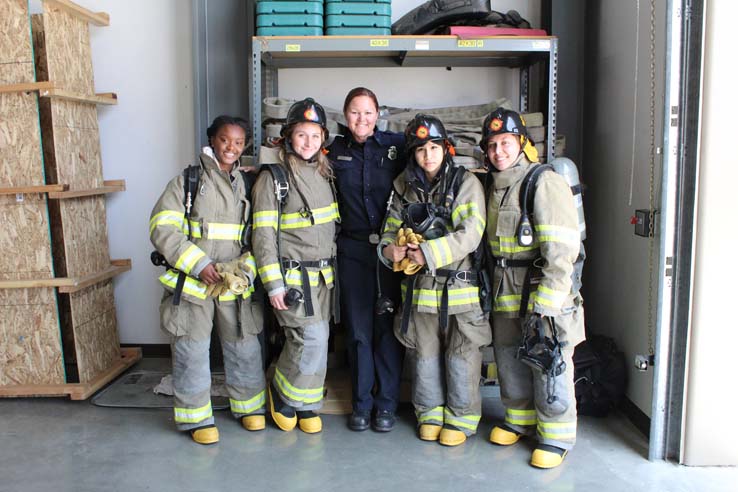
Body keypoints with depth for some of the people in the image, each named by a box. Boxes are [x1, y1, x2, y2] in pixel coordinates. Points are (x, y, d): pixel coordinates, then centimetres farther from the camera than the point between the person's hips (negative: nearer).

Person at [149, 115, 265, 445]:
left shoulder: (246, 185, 10)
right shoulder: (187, 181, -2)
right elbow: (162, 229, -10)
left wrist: (246, 268, -7)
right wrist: (199, 265, -17)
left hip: (234, 285, 3)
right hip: (191, 284, -3)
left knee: (245, 348, 10)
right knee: (192, 353, 4)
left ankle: (249, 406, 31)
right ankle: (196, 417, 21)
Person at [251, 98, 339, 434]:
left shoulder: (324, 174, 10)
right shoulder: (272, 178, -8)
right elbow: (264, 236, -11)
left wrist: (333, 268, 15)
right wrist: (273, 285, -14)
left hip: (323, 276, 6)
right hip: (293, 276, -6)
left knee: (310, 341, 9)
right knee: (313, 341, -12)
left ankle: (305, 405, 25)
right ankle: (282, 392, 13)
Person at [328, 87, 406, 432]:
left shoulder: (396, 145, -2)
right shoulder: (336, 150, 5)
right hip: (353, 251, 2)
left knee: (388, 327, 5)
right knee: (358, 329, 7)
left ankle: (386, 404, 20)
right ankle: (362, 403, 23)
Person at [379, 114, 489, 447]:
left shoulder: (465, 183, -6)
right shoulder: (405, 188, 7)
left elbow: (470, 234, -17)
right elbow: (392, 229, 12)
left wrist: (428, 252, -22)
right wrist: (390, 248, -11)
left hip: (459, 286, -4)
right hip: (419, 286, 4)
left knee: (461, 356, 6)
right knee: (424, 355, 14)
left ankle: (461, 418, 24)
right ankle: (430, 413, 32)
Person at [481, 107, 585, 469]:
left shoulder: (545, 183, -12)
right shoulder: (495, 188, 14)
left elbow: (561, 251, -19)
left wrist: (543, 304, -21)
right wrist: (493, 286, 15)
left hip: (543, 292, -7)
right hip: (505, 295, 8)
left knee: (549, 365, 1)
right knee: (509, 361, 16)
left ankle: (556, 436, 18)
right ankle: (520, 420, 36)